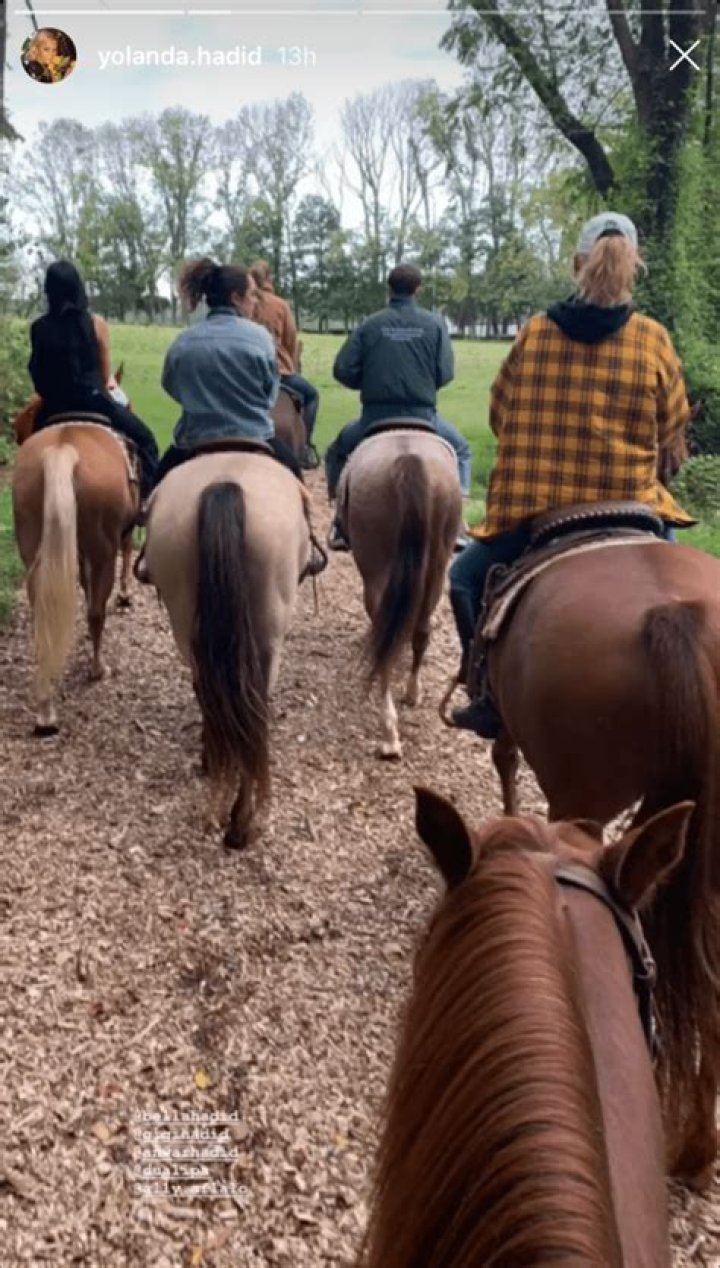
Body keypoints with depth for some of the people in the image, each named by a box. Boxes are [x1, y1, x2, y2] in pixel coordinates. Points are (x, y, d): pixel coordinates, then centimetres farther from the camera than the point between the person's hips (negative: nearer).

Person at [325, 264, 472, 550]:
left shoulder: (370, 324, 1)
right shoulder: (434, 323, 1)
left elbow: (343, 370, -3)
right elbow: (445, 373, -3)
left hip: (376, 416, 0)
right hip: (422, 415, 0)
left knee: (337, 453, 26)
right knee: (461, 451, 26)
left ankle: (342, 524, 17)